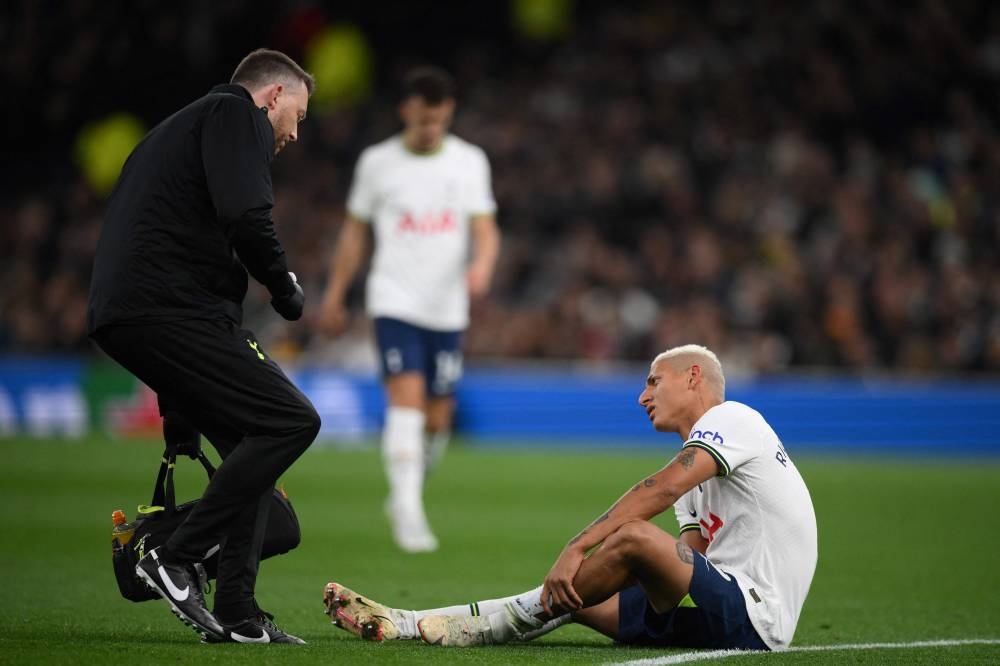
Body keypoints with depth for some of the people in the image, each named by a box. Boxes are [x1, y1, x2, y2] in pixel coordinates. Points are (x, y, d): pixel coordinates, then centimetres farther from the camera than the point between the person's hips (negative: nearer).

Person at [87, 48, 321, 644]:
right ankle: (175, 559, -11)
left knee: (250, 442, 15)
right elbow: (246, 217, -16)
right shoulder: (239, 113, 4)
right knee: (291, 419, -12)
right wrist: (287, 291, 3)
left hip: (120, 316, 10)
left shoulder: (183, 126, 33)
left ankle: (237, 614, 10)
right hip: (172, 309, -10)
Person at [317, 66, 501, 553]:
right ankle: (408, 512, -24)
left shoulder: (469, 161, 5)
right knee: (407, 399, -19)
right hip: (394, 301, -3)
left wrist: (482, 264, -21)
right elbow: (355, 230, 10)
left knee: (438, 417, 6)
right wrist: (334, 296, 11)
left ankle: (405, 495, 30)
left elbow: (485, 228, 1)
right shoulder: (377, 161, 2)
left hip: (447, 308, 3)